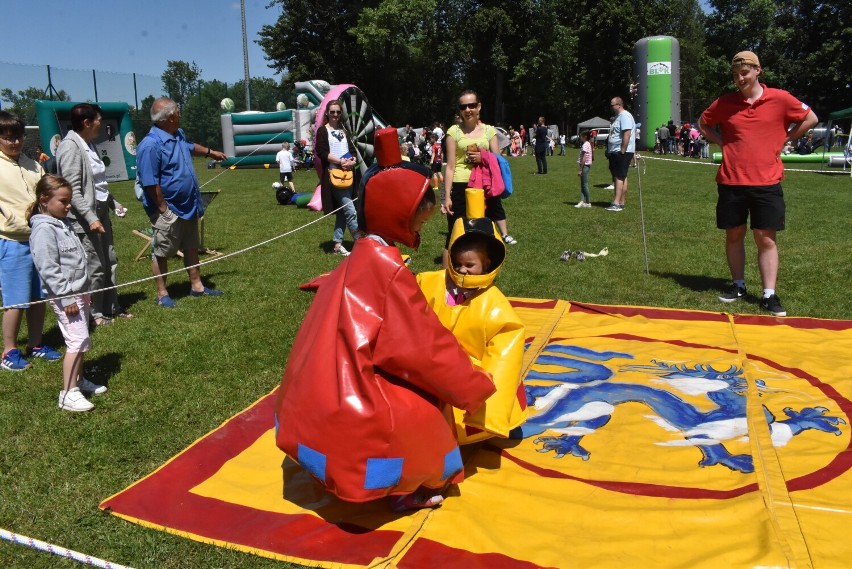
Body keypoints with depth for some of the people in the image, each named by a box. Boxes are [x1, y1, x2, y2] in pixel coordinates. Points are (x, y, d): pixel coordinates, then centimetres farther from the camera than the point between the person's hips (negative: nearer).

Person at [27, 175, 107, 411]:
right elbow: (48, 269, -21)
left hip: (79, 292, 9)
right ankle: (68, 394, -5)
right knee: (77, 341, -11)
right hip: (65, 296, -9)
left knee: (81, 340, 17)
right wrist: (66, 298, -21)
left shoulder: (64, 223, 13)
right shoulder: (44, 229, -16)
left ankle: (78, 380, 31)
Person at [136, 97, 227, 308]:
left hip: (188, 206, 9)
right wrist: (164, 209, -21)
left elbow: (190, 147, 30)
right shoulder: (151, 145, -23)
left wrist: (210, 152, 43)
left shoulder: (179, 135, 5)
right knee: (161, 253, 6)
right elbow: (151, 183, -23)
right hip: (169, 210, -9)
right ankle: (162, 294, 17)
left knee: (191, 248, 17)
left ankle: (196, 286, 29)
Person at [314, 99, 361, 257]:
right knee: (350, 210, -14)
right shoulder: (322, 131, 2)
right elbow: (321, 152, -9)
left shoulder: (344, 131, 20)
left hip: (348, 174, 6)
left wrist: (353, 161, -7)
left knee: (342, 211, 7)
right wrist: (340, 161, -17)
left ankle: (337, 244, 13)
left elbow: (353, 151, 15)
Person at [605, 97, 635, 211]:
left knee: (619, 177, -13)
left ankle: (617, 203, -17)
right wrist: (609, 151, 20)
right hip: (614, 152, 10)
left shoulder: (625, 116, -13)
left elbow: (627, 134, -23)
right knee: (617, 177, 11)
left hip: (622, 152, -10)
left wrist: (622, 151, -26)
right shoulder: (618, 116, 20)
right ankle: (621, 203, 15)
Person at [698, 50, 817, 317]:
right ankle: (738, 285, 26)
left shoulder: (780, 99, -1)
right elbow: (703, 124, 18)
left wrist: (783, 139, 4)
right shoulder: (725, 102, 2)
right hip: (731, 182, 2)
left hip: (766, 182, -2)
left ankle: (769, 296, 3)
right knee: (734, 235, 10)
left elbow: (810, 118, 11)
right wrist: (723, 143, 6)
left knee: (766, 238, -1)